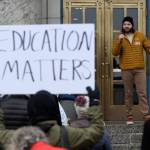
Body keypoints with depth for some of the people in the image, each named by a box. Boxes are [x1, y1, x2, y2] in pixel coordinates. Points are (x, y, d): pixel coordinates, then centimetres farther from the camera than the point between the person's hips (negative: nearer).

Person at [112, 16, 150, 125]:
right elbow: (115, 53, -3)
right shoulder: (119, 38, 6)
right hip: (126, 70, 0)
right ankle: (129, 116, 8)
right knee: (128, 93, 4)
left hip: (139, 69, 0)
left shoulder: (140, 36, 8)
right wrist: (119, 41, -14)